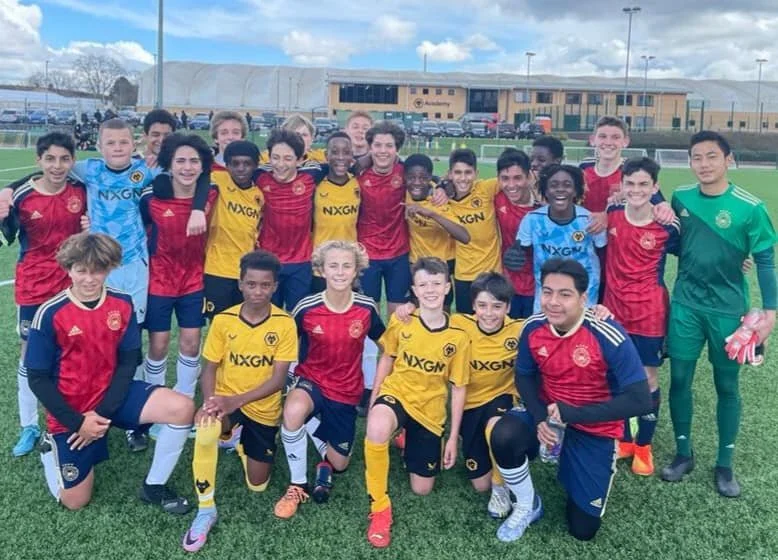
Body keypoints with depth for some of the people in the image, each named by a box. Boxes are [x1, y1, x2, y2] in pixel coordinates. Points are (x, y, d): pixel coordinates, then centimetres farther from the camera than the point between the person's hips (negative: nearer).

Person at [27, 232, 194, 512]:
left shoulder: (122, 305, -8)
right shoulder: (50, 314, -17)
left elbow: (128, 363, -4)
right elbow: (38, 379, -12)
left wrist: (103, 412, -14)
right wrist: (77, 422, -17)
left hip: (112, 395, 3)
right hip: (70, 410, -2)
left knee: (182, 408, -22)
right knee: (75, 501, 4)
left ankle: (153, 486, -3)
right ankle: (54, 447, 33)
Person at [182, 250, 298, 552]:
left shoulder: (285, 323, -13)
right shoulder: (223, 320, -8)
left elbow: (278, 379, -16)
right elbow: (209, 368, -4)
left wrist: (237, 401, -29)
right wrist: (209, 402, -25)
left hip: (263, 410, 1)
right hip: (226, 402, 0)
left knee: (257, 485, 6)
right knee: (205, 429, -36)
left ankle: (241, 443, 40)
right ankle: (205, 511, -16)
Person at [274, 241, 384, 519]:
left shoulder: (367, 308, -13)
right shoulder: (306, 308, -17)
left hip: (347, 391, 2)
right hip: (312, 381, -2)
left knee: (339, 463, 10)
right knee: (293, 411, -37)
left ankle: (326, 460, 50)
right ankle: (298, 485, -14)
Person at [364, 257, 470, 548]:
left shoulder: (458, 336, -11)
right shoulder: (400, 321, -10)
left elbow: (458, 388, -3)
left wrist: (453, 437, -2)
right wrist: (373, 400, 4)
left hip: (430, 410, 1)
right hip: (396, 393, -1)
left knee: (421, 489, 8)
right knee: (376, 428, -40)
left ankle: (409, 440, 40)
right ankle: (379, 507, -19)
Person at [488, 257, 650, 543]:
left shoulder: (609, 337, -28)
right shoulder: (533, 327, -15)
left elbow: (640, 401, -26)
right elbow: (524, 377, 1)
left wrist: (574, 414, -28)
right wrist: (540, 418, -18)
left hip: (595, 428, -2)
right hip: (547, 413, 3)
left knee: (583, 529, 3)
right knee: (503, 436, -32)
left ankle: (574, 466, 34)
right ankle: (527, 506, -1)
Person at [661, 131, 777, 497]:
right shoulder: (680, 198, 0)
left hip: (728, 309, -2)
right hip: (685, 305, 3)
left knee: (727, 386, 8)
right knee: (679, 379, 7)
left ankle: (725, 465, 23)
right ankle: (683, 454, 25)